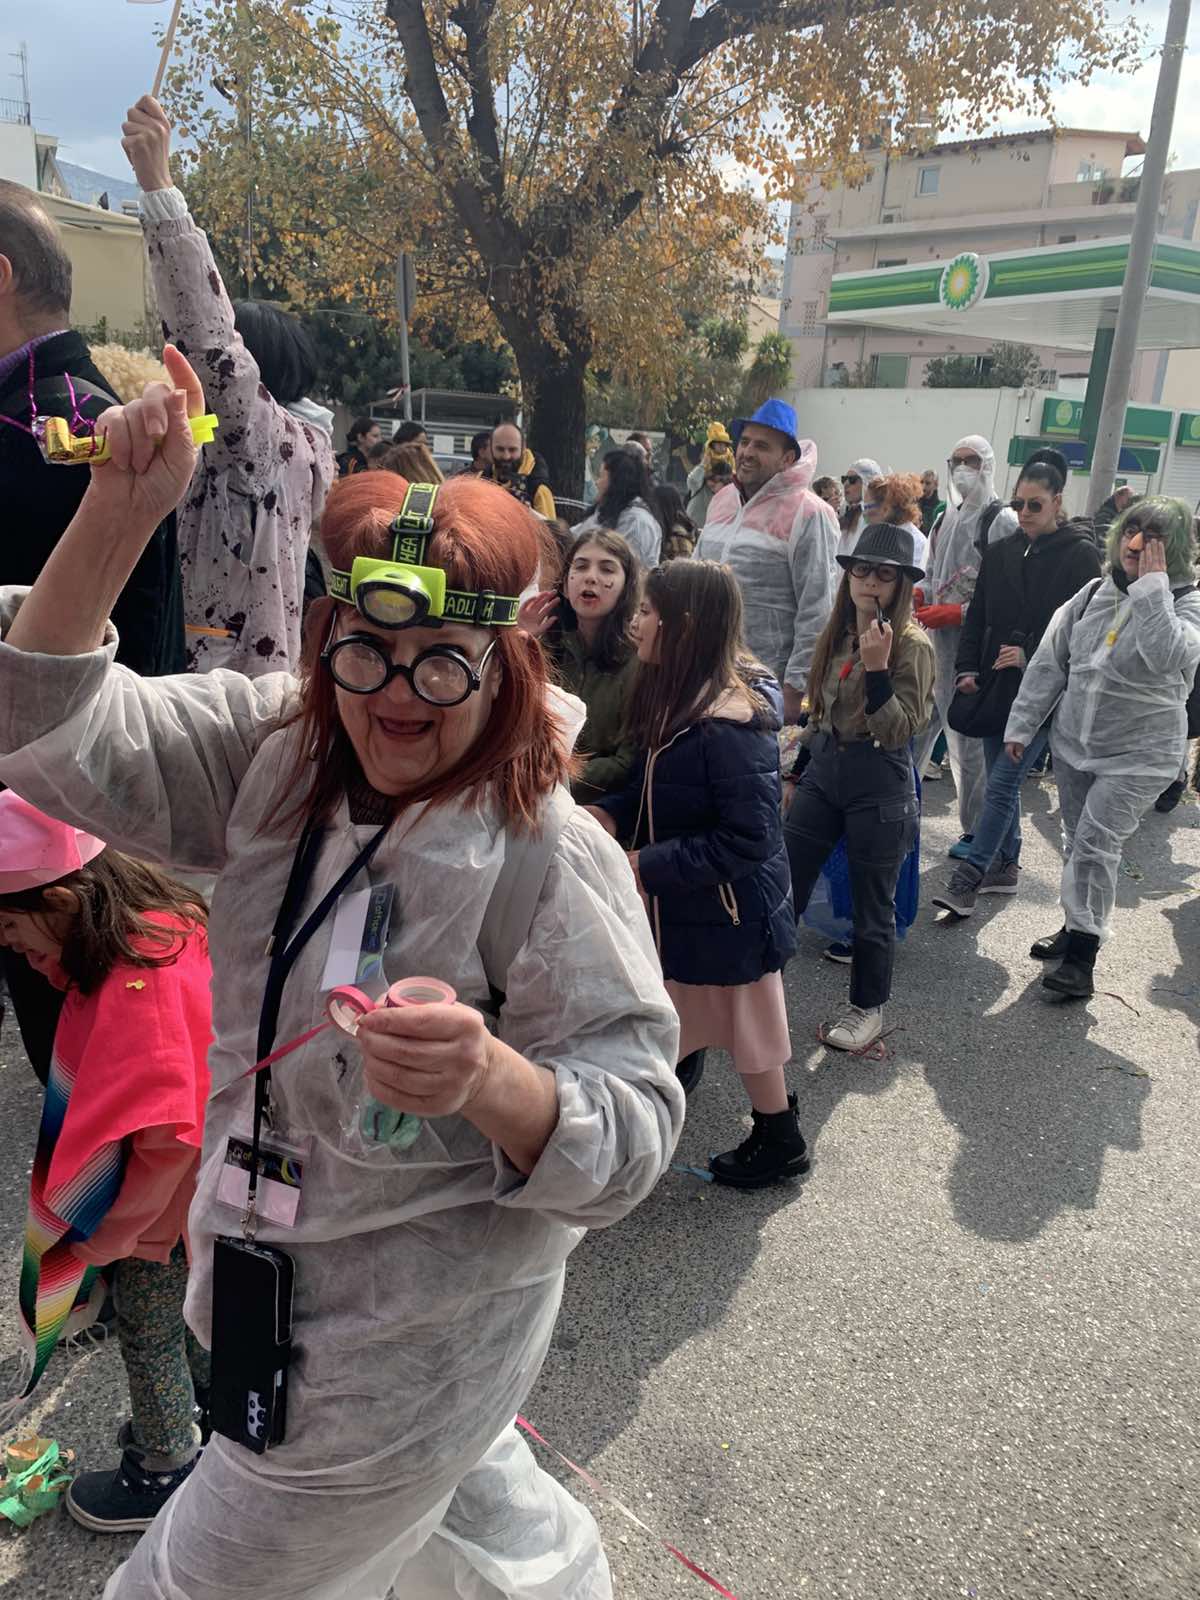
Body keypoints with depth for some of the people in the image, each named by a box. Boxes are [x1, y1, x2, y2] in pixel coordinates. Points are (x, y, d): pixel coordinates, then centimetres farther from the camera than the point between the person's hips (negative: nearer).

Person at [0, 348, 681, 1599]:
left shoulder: (552, 859, -25)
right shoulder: (275, 750, -8)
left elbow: (631, 1132, -25)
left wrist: (489, 1080, -44)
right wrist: (120, 512, -25)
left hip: (400, 1351, -6)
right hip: (280, 1276, 6)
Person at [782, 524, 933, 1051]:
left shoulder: (912, 645, -12)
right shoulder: (835, 635, 6)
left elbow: (899, 730, -19)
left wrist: (876, 668, -29)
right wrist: (796, 771, 19)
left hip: (879, 783, -6)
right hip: (822, 769, 6)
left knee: (872, 906, 9)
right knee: (782, 888, 8)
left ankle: (868, 1007, 27)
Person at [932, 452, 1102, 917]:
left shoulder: (1080, 555, -5)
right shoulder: (999, 553, 10)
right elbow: (977, 617, 12)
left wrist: (1031, 656, -18)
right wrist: (968, 668, 0)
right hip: (997, 686, 6)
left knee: (1003, 782, -10)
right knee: (1002, 780, 14)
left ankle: (967, 878, -9)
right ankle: (1006, 865, 27)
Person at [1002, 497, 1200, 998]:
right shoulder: (1094, 593, 2)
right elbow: (1050, 660, 6)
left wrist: (1152, 585, -28)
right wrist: (1021, 725, 5)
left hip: (1138, 755, -5)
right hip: (1073, 744, 5)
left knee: (1095, 844, -12)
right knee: (1077, 840, 15)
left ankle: (1081, 953, -3)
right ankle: (1076, 926, 32)